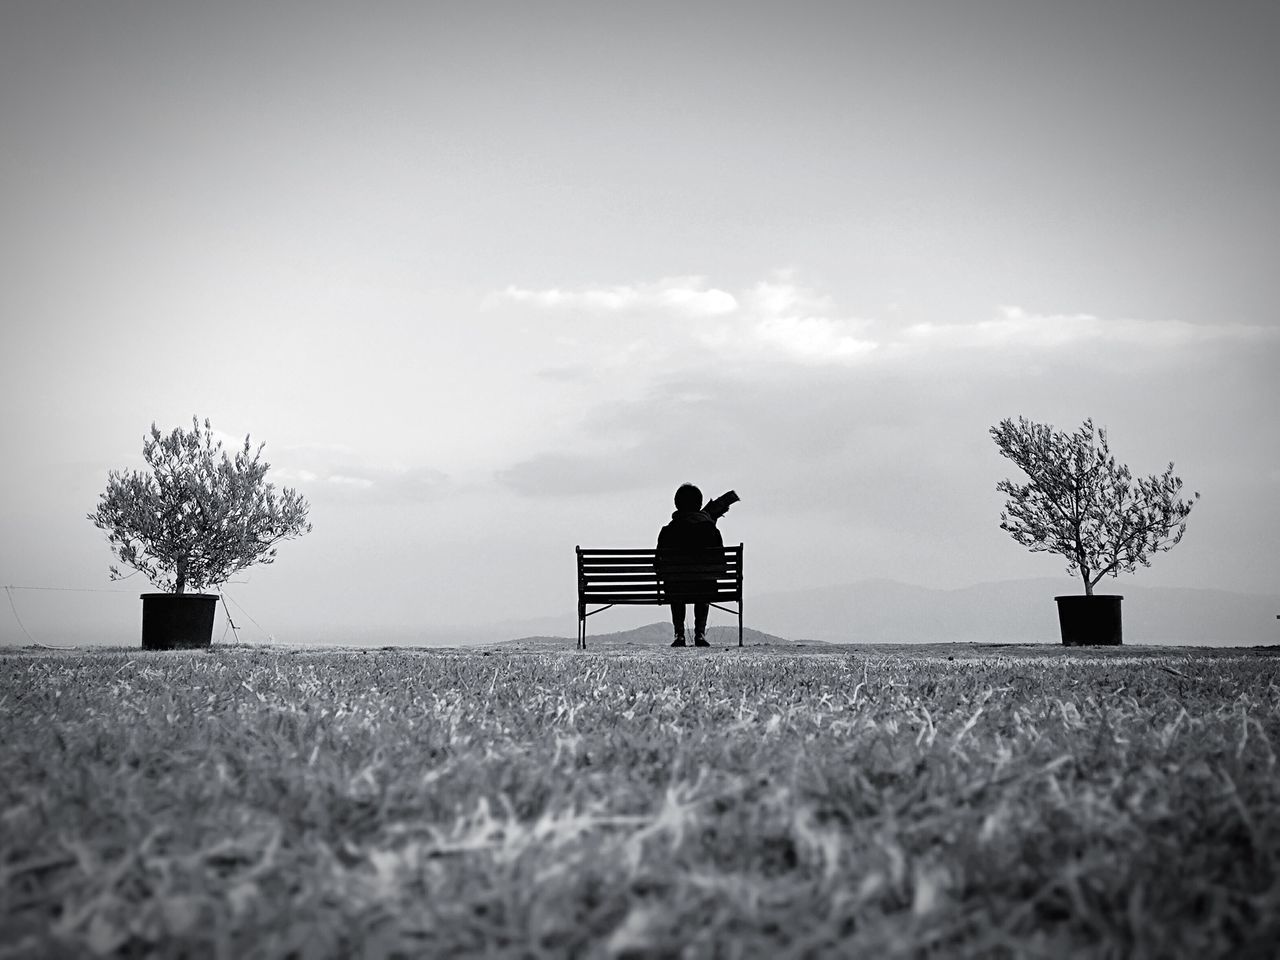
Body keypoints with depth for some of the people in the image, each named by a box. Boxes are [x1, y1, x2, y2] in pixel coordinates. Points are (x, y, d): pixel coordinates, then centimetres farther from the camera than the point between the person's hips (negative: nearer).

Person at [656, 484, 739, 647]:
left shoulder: (667, 531, -6)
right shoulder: (711, 530, -5)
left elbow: (659, 567, 0)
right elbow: (720, 566, 0)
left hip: (675, 591, 0)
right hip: (705, 590, 0)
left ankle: (679, 633, 26)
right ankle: (700, 633, 24)